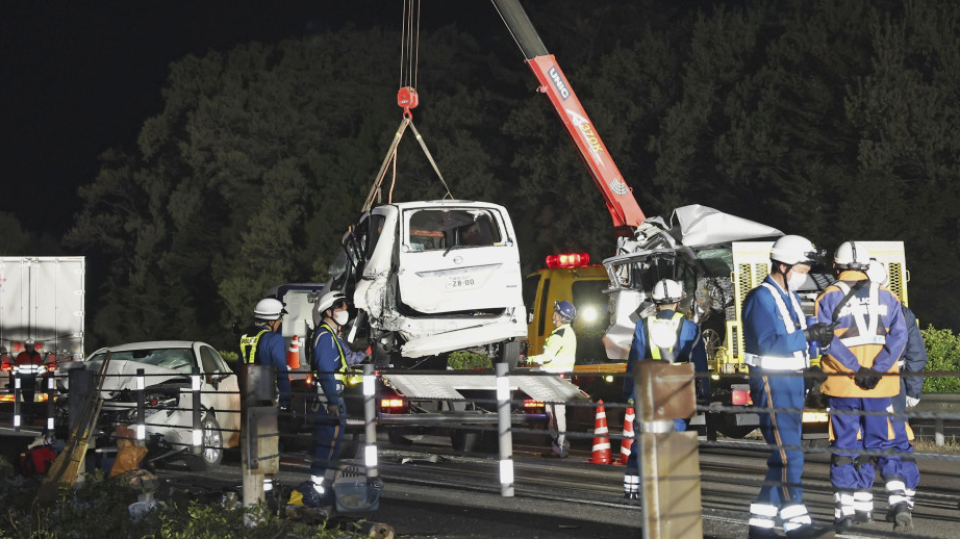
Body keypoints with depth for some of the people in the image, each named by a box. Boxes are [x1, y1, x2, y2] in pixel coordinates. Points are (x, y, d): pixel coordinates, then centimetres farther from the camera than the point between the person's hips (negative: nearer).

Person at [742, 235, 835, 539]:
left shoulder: (791, 297, 17)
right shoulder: (761, 298, -13)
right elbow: (769, 344, -23)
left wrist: (820, 338, -1)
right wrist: (807, 335, -26)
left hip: (793, 382, 10)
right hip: (772, 385, -10)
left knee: (781, 455, 11)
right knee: (788, 454, -11)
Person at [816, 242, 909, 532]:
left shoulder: (829, 297, 1)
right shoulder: (886, 296, 8)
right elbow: (898, 334, -4)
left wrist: (856, 369, -14)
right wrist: (878, 369, -12)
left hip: (842, 386, -2)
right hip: (882, 385, 2)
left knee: (845, 445, 6)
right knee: (884, 443, 11)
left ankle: (846, 510, 8)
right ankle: (898, 500, -2)